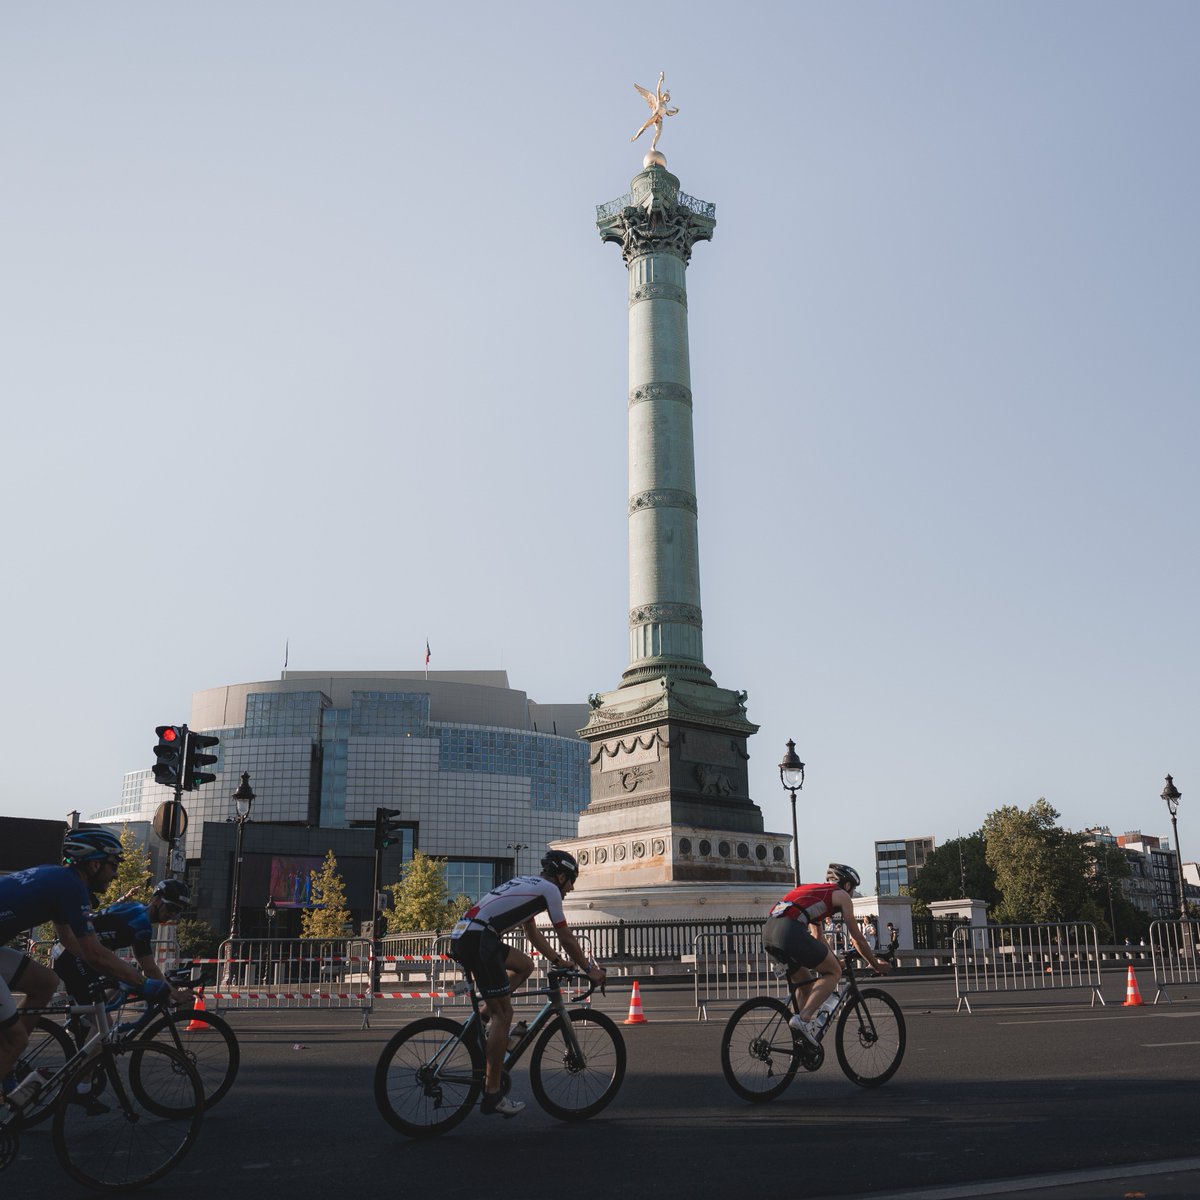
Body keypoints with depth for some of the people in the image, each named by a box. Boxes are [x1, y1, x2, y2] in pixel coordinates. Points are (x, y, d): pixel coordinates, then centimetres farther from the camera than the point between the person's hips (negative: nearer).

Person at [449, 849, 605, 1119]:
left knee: (525, 965, 24)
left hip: (461, 936, 9)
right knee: (503, 1015, -3)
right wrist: (589, 969, 18)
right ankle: (492, 1095, -1)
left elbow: (533, 934, 36)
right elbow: (566, 938, 7)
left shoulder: (527, 884, 28)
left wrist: (559, 961, 38)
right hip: (478, 940, -9)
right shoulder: (549, 889, 4)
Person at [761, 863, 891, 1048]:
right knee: (834, 972, 10)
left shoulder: (814, 890, 37)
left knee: (804, 980, 26)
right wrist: (876, 965, 31)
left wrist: (833, 959, 53)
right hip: (790, 930, -8)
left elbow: (818, 937, 44)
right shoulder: (841, 895, 16)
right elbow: (857, 938, 18)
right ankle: (803, 1018, -7)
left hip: (768, 932, 8)